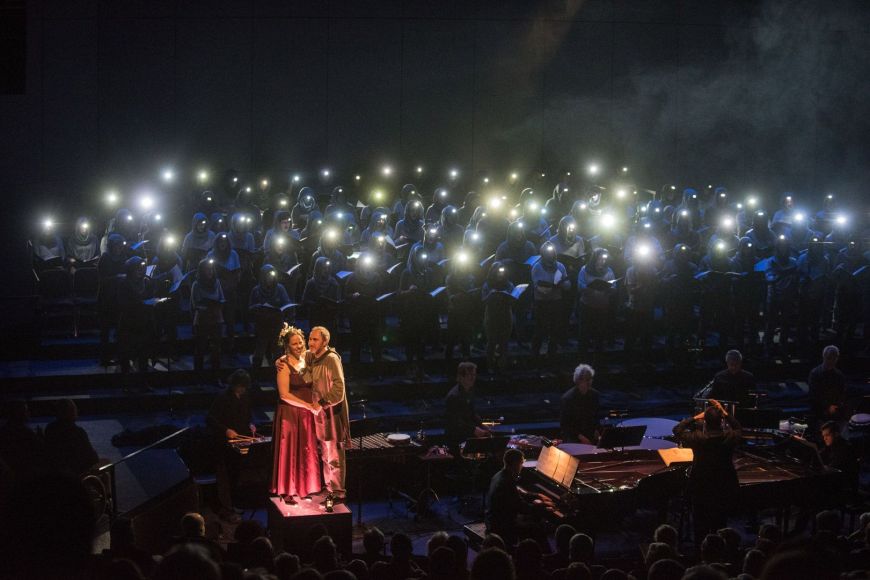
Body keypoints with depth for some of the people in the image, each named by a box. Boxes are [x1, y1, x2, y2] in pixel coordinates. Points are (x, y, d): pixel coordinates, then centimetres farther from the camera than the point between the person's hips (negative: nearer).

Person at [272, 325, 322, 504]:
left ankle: (303, 489, 22)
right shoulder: (284, 364, -12)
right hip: (289, 413, -6)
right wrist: (308, 405, -14)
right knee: (289, 452, 0)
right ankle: (286, 491, 9)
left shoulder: (306, 360, 8)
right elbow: (284, 394, -16)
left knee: (306, 452, 10)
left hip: (306, 415, 6)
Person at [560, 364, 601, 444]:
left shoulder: (594, 395, 1)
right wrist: (580, 436, -16)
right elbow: (563, 423, -11)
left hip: (590, 438, 4)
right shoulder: (568, 398, -14)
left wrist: (596, 430, -1)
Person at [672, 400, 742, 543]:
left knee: (701, 526, 14)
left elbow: (677, 429, -4)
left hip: (701, 489, -2)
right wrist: (724, 413, 3)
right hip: (724, 489, 2)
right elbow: (737, 428, 8)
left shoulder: (698, 438, -21)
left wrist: (695, 418, -2)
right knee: (720, 524, 18)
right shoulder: (729, 437, -17)